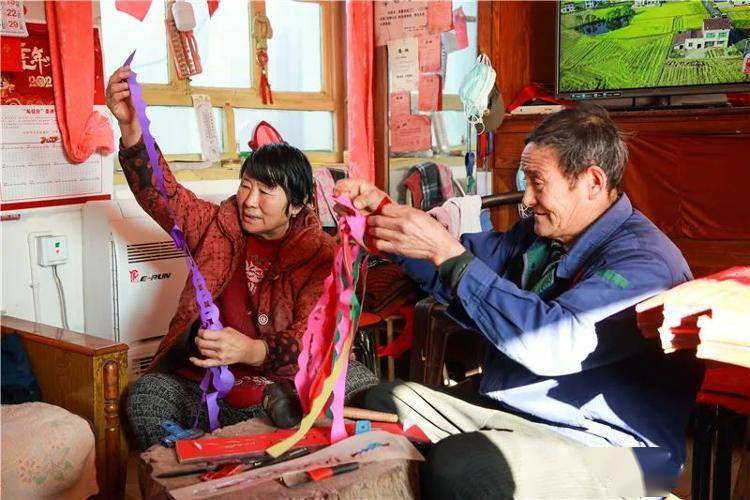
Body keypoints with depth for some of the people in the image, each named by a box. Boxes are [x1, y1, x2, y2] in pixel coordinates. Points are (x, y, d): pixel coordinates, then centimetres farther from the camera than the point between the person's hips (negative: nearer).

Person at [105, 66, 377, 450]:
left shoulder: (320, 254, -3)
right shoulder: (221, 226, 7)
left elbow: (310, 340, -14)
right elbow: (161, 194, -5)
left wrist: (251, 350, -35)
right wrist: (130, 127, -21)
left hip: (287, 390, -2)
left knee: (360, 382, -27)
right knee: (146, 396, -26)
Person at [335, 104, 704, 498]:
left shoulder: (644, 261, -18)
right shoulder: (540, 234, 8)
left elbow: (550, 344, -32)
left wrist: (445, 251, -27)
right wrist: (385, 212, 5)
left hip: (605, 449, -8)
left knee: (457, 466, -33)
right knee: (388, 399, 3)